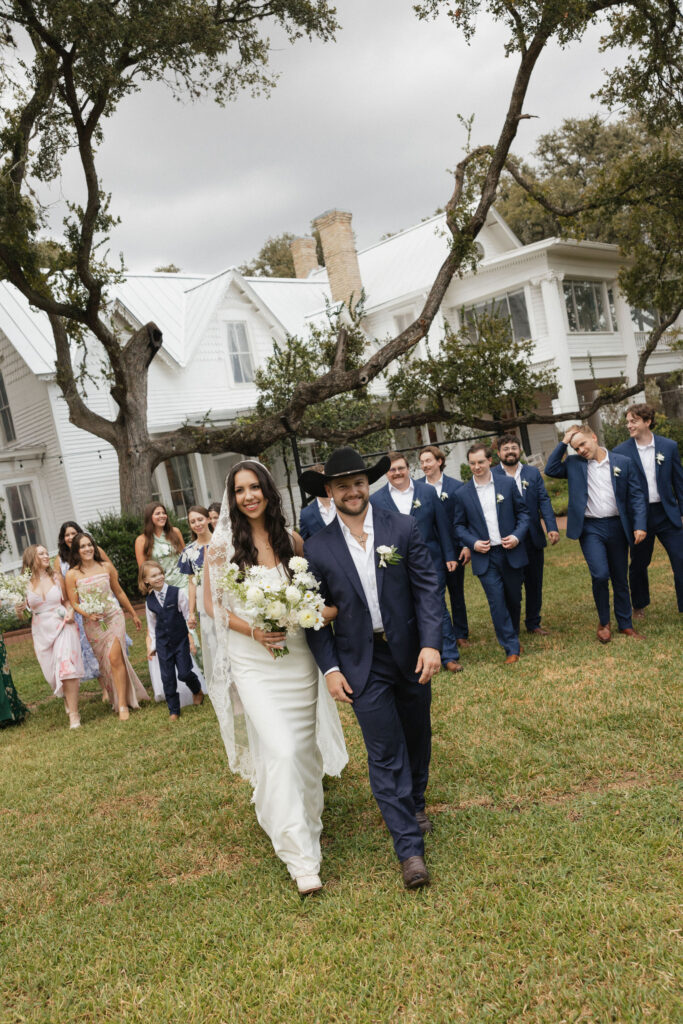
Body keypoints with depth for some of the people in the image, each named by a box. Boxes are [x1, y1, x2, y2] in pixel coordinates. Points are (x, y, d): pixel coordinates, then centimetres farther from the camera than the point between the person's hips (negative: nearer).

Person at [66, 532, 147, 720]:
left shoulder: (106, 567, 3)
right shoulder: (72, 575, -2)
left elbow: (119, 592, 13)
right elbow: (73, 603, 0)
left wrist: (133, 615, 19)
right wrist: (87, 613, -20)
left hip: (114, 617, -1)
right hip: (92, 624, 1)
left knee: (115, 657, -13)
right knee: (105, 662, 6)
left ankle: (123, 705, -9)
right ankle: (118, 697, 25)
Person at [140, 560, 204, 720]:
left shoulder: (177, 593, -10)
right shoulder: (150, 600, 1)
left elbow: (188, 615, -5)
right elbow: (152, 624, 12)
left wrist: (191, 637, -5)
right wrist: (152, 645, 15)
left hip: (181, 641, -3)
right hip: (163, 645, 3)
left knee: (184, 673, -3)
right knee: (167, 678, 6)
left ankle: (197, 690, 31)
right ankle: (173, 710, 19)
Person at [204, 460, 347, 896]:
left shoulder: (292, 541, 2)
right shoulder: (222, 545, -5)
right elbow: (213, 604, -1)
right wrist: (252, 630, -14)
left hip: (297, 658, 3)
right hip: (253, 663, -3)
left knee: (304, 747, 14)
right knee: (280, 750, -12)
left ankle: (307, 819, 41)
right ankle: (301, 855, -1)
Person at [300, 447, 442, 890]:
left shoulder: (404, 528, -5)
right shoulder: (318, 548, -5)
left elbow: (428, 588, -6)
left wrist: (431, 643, -15)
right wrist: (330, 668, -6)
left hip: (411, 654, 2)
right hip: (363, 665, -1)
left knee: (417, 737, 20)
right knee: (385, 754, -2)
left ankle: (415, 803, 47)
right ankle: (410, 848, 7)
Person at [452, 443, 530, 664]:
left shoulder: (507, 484, 2)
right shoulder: (462, 494, 1)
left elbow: (522, 512, 6)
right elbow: (459, 526, 7)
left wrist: (517, 536, -9)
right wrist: (473, 543, -9)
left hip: (511, 552, 1)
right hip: (484, 557, -1)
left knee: (514, 599, 12)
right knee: (497, 603, -4)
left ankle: (513, 636, 35)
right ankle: (511, 648, 5)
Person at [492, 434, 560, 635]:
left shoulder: (533, 473, 8)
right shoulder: (491, 476, -3)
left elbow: (544, 501, 3)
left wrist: (552, 527, -11)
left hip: (533, 539, 3)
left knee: (534, 583, 13)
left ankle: (533, 623, 28)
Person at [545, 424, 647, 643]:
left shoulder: (623, 463, 3)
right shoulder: (574, 465, 6)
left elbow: (637, 496, 2)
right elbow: (550, 469, -5)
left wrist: (640, 525, -7)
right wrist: (563, 443, -4)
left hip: (617, 526, 1)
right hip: (590, 528, -1)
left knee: (620, 579, 10)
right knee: (600, 575, -16)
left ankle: (626, 625, 25)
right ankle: (603, 622, 6)